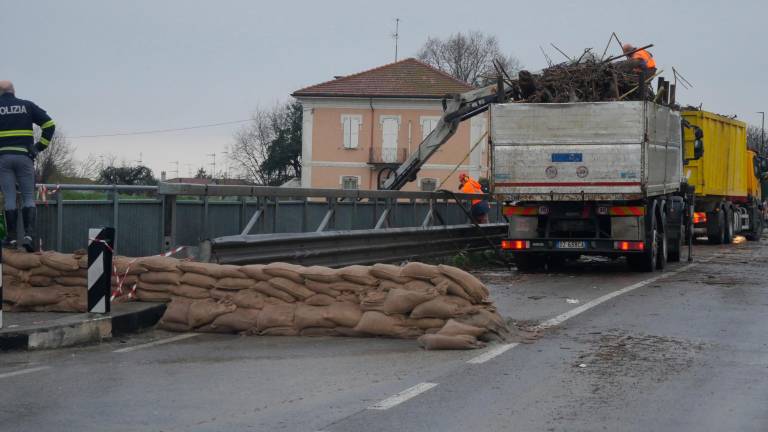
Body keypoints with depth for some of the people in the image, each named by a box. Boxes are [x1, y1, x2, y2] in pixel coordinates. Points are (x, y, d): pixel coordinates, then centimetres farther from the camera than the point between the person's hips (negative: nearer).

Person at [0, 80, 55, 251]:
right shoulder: (27, 106, 9)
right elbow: (49, 124, 3)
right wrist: (41, 146, 7)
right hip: (24, 156, 1)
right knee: (28, 197, 4)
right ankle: (29, 234, -12)